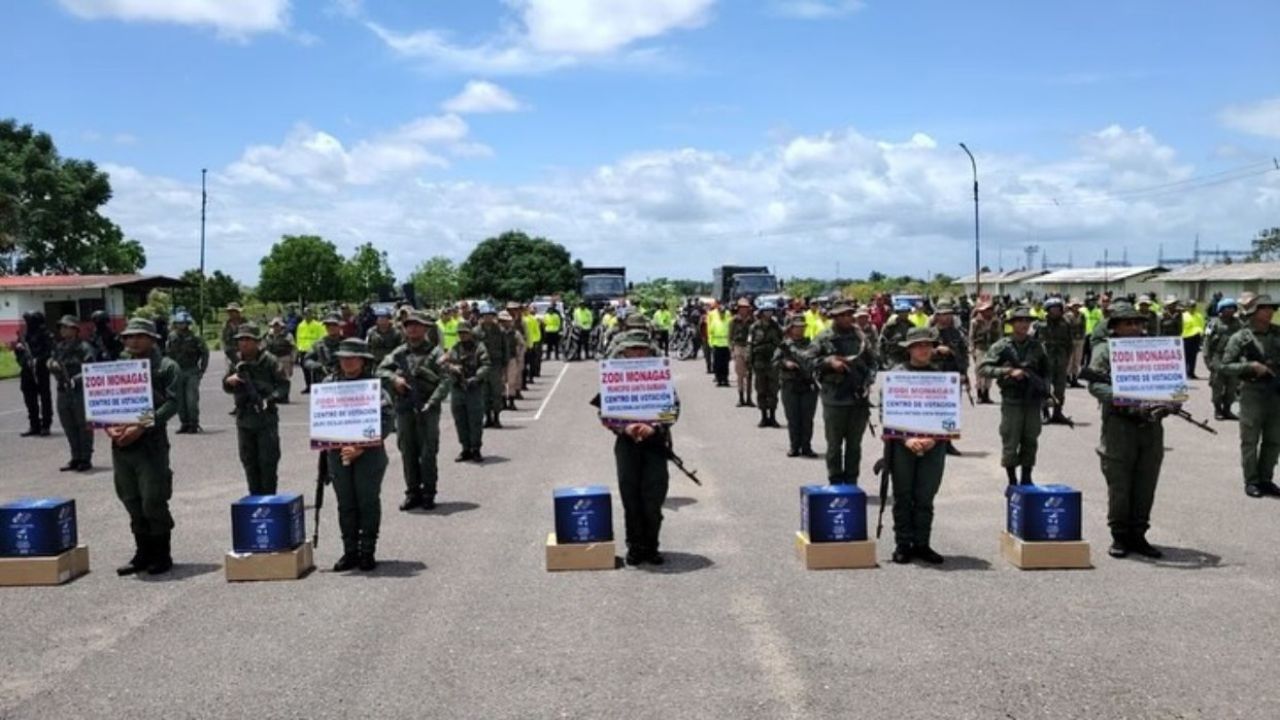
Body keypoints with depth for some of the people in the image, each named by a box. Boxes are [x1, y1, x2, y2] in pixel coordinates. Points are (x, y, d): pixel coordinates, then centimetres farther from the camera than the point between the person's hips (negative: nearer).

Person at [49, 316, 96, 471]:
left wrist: (77, 379, -26)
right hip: (63, 392, 7)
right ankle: (76, 458, 21)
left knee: (84, 427, 0)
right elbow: (52, 364, 15)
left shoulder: (84, 348, -8)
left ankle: (86, 459, 7)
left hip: (80, 391, -7)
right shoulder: (59, 348, 13)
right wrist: (53, 366, -7)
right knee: (69, 428, 12)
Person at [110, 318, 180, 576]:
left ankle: (162, 555, 11)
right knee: (132, 503, 11)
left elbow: (171, 403, -9)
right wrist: (108, 425, -8)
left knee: (153, 502, -3)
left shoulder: (165, 366, 0)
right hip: (121, 444, 5)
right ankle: (143, 553, 23)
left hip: (151, 444, -5)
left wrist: (142, 426, -18)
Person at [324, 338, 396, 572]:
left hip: (368, 454, -3)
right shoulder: (330, 384, 4)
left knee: (368, 502, 4)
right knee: (345, 504, 10)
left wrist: (361, 447, -19)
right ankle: (350, 552, 19)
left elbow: (387, 421, -13)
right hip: (338, 453, 4)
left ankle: (368, 552, 14)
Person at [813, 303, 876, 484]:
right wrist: (829, 362, -17)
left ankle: (851, 482, 21)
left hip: (859, 397, 3)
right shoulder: (823, 338, -2)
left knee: (854, 444, 11)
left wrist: (868, 379, -2)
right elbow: (811, 361, -3)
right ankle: (835, 482, 13)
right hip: (834, 398, -3)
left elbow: (872, 361, 14)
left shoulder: (860, 338, 8)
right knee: (834, 444, 4)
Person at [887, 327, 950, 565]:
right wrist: (906, 439, -15)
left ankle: (922, 544, 15)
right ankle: (903, 544, 12)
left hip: (933, 445, 2)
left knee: (925, 498, 6)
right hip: (902, 443, -2)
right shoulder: (897, 373, 1)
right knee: (903, 496, 4)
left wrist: (934, 438, -11)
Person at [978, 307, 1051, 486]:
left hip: (1033, 400, 4)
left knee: (1031, 441, 7)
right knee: (1010, 441, -1)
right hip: (1012, 400, -3)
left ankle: (1026, 479, 20)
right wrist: (1009, 372, -18)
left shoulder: (1037, 346, 8)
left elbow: (1045, 370, 22)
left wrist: (1044, 388, 9)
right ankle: (1012, 481, 10)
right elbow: (983, 369, -10)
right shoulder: (1002, 346, -3)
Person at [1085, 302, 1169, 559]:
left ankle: (1138, 535, 18)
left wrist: (1166, 404, -7)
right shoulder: (1105, 351, 3)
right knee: (1119, 486, 1)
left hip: (1151, 425, 4)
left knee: (1145, 486, 7)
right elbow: (1095, 384, -6)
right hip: (1119, 424, -4)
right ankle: (1120, 536, 13)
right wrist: (1116, 398, -23)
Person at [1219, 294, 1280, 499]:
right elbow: (1225, 367, -8)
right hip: (1253, 392, -4)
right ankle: (1251, 481, 12)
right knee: (1250, 441, 2)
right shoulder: (1240, 338, -6)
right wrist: (1250, 367, -18)